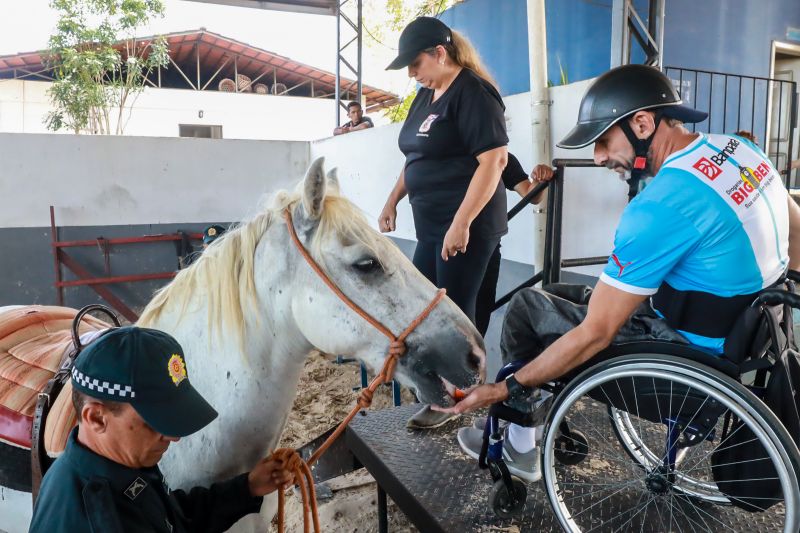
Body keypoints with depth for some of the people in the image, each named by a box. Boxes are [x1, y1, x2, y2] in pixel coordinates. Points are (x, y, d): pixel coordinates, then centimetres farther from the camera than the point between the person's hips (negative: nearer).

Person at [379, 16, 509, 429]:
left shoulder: (472, 92, -12)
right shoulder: (426, 95, 15)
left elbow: (494, 159, -21)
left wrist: (462, 224, -25)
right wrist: (393, 200, 21)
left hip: (467, 226, -9)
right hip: (433, 225, 9)